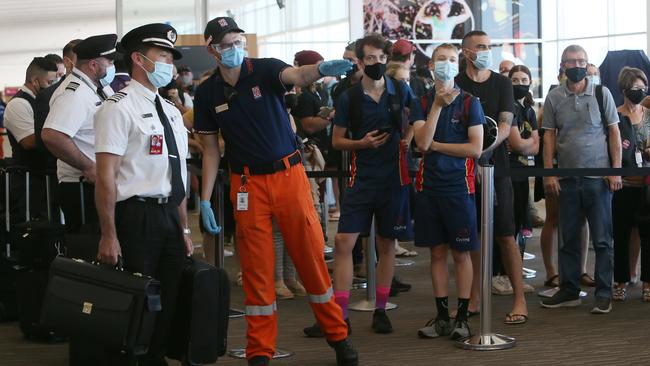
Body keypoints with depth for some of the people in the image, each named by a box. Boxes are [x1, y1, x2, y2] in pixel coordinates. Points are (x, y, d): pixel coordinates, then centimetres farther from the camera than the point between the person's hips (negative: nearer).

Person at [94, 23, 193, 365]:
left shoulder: (171, 111, 16)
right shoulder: (119, 108, -9)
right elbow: (106, 176, -14)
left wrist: (184, 230, 18)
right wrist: (109, 236, -18)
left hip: (169, 216, 8)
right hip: (137, 216, -8)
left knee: (168, 302, 12)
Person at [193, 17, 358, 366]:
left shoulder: (265, 70, -4)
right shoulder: (207, 93, 3)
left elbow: (296, 76, -27)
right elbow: (211, 149, 8)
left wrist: (320, 69, -50)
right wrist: (205, 199, 1)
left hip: (288, 173, -1)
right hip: (247, 183, 2)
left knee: (311, 256, 3)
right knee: (255, 268, 4)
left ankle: (337, 335, 19)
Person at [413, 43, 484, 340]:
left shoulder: (469, 102, -1)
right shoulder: (423, 101, 6)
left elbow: (476, 148, -9)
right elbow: (422, 142, -9)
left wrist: (436, 145, -6)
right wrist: (438, 105, -14)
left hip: (458, 185, -3)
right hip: (429, 184, 3)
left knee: (460, 252, 2)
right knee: (437, 252, 8)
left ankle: (462, 316, 8)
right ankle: (441, 316, 15)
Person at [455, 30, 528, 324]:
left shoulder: (501, 83, 5)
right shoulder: (454, 85, 5)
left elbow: (506, 125, -4)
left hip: (495, 166, -1)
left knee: (505, 234, -3)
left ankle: (520, 300, 0)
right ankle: (473, 300, 16)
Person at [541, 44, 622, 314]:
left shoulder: (601, 94, 2)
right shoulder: (554, 97, 5)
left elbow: (614, 132, 2)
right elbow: (549, 136, 6)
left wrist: (616, 170, -6)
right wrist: (548, 173, -2)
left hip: (598, 176, -2)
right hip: (567, 178, 2)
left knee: (602, 240, 0)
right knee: (568, 238, 8)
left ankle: (604, 293, 6)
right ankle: (569, 290, 17)